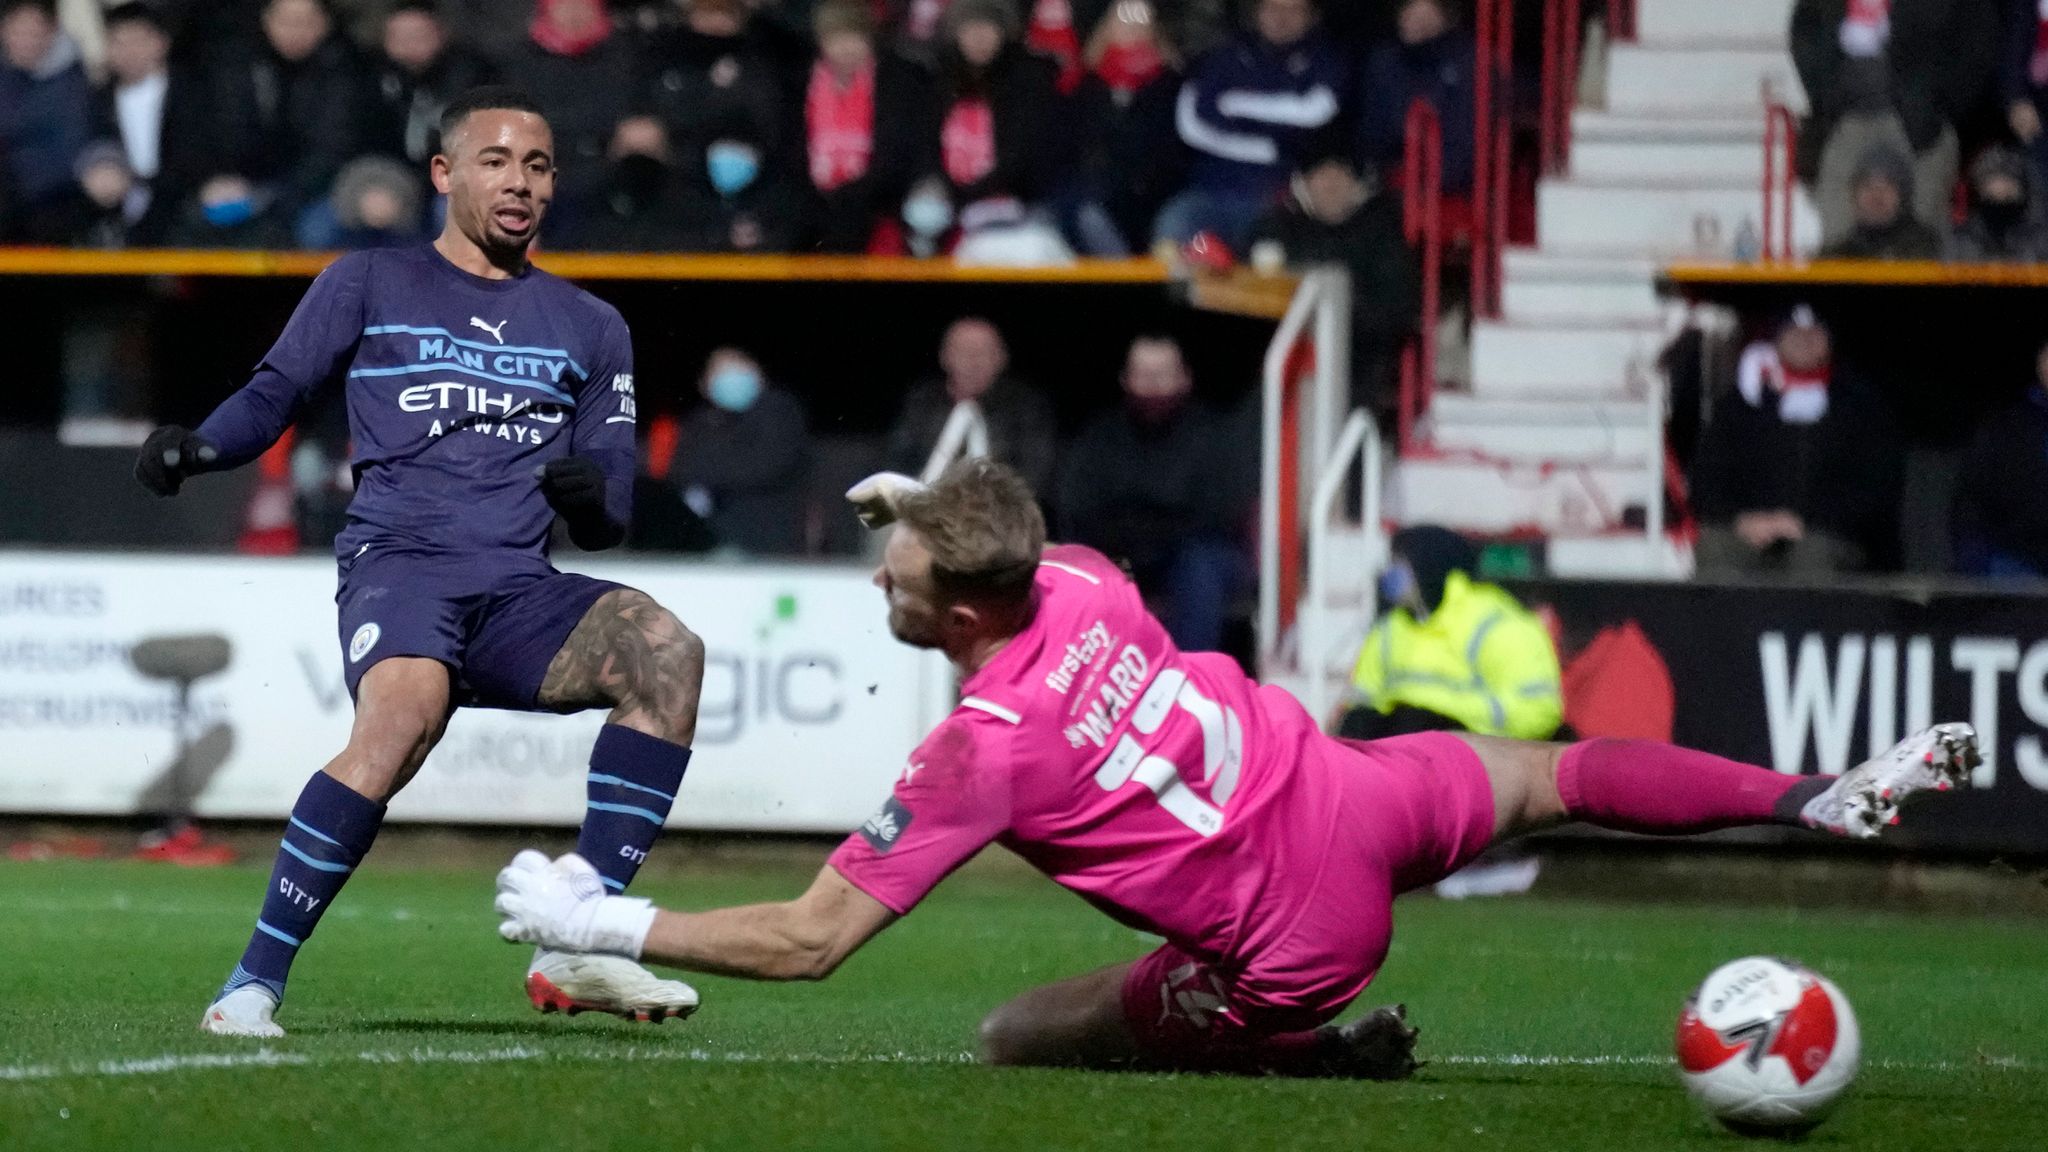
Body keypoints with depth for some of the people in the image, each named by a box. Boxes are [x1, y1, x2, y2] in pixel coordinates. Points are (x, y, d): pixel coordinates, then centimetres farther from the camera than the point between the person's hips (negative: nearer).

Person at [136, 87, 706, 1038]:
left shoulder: (590, 329, 24)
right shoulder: (369, 285, 17)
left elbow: (607, 520, 22)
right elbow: (276, 393, 14)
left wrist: (589, 495, -3)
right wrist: (198, 446, -8)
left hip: (521, 590, 4)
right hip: (398, 561, -4)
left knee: (665, 650, -26)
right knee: (403, 715, -36)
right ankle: (255, 981, -30)